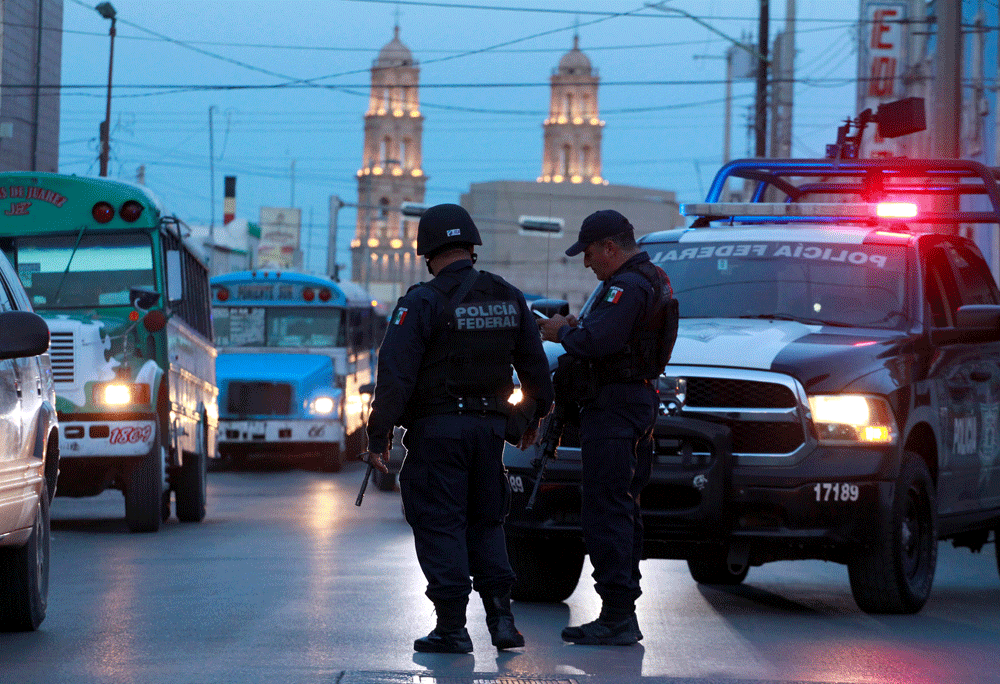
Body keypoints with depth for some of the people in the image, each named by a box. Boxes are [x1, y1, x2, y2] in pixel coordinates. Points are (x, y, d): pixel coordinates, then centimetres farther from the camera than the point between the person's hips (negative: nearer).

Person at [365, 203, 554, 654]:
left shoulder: (422, 302, -10)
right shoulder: (509, 299, 7)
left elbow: (394, 375, -15)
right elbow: (535, 367, 15)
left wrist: (378, 435, -10)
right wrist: (534, 416, 29)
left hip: (436, 429, -5)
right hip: (490, 426, 5)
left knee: (440, 527, 0)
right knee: (485, 523, 16)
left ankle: (452, 628, -3)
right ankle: (500, 615, 3)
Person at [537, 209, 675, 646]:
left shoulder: (628, 286, -17)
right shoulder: (654, 280, 17)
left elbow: (596, 342, -26)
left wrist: (562, 333, -7)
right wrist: (575, 326, 8)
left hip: (614, 407, -11)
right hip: (640, 400, 11)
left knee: (605, 511, -10)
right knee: (622, 509, 14)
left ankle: (616, 616, -12)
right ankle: (624, 616, 18)